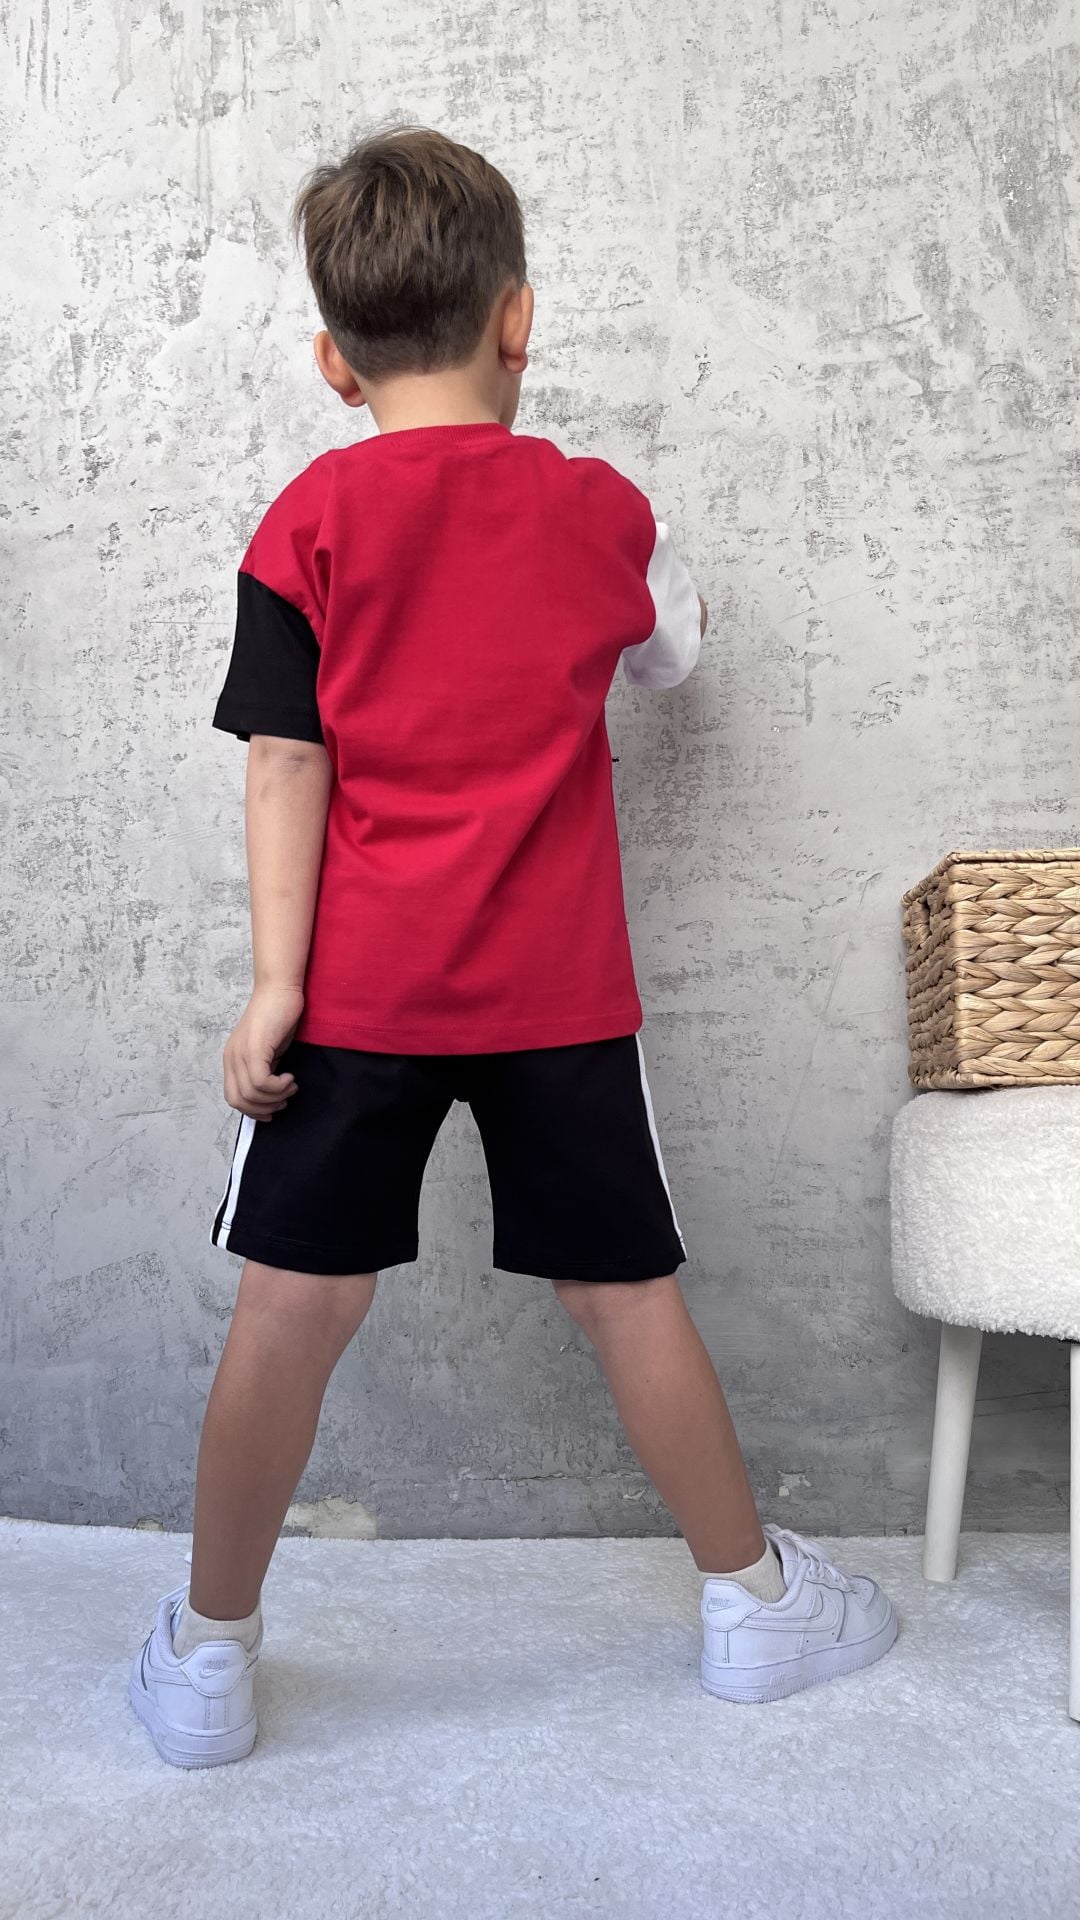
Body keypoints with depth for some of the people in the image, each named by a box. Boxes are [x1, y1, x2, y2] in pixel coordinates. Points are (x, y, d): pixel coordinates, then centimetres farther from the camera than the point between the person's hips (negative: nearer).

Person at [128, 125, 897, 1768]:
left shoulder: (312, 521, -1)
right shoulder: (598, 511, 4)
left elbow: (287, 764, -7)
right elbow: (670, 652, 23)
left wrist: (273, 981, -6)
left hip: (359, 986, -1)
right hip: (560, 988, 1)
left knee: (293, 1309, 7)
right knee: (629, 1294, 13)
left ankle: (209, 1657, 22)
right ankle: (754, 1602, 30)